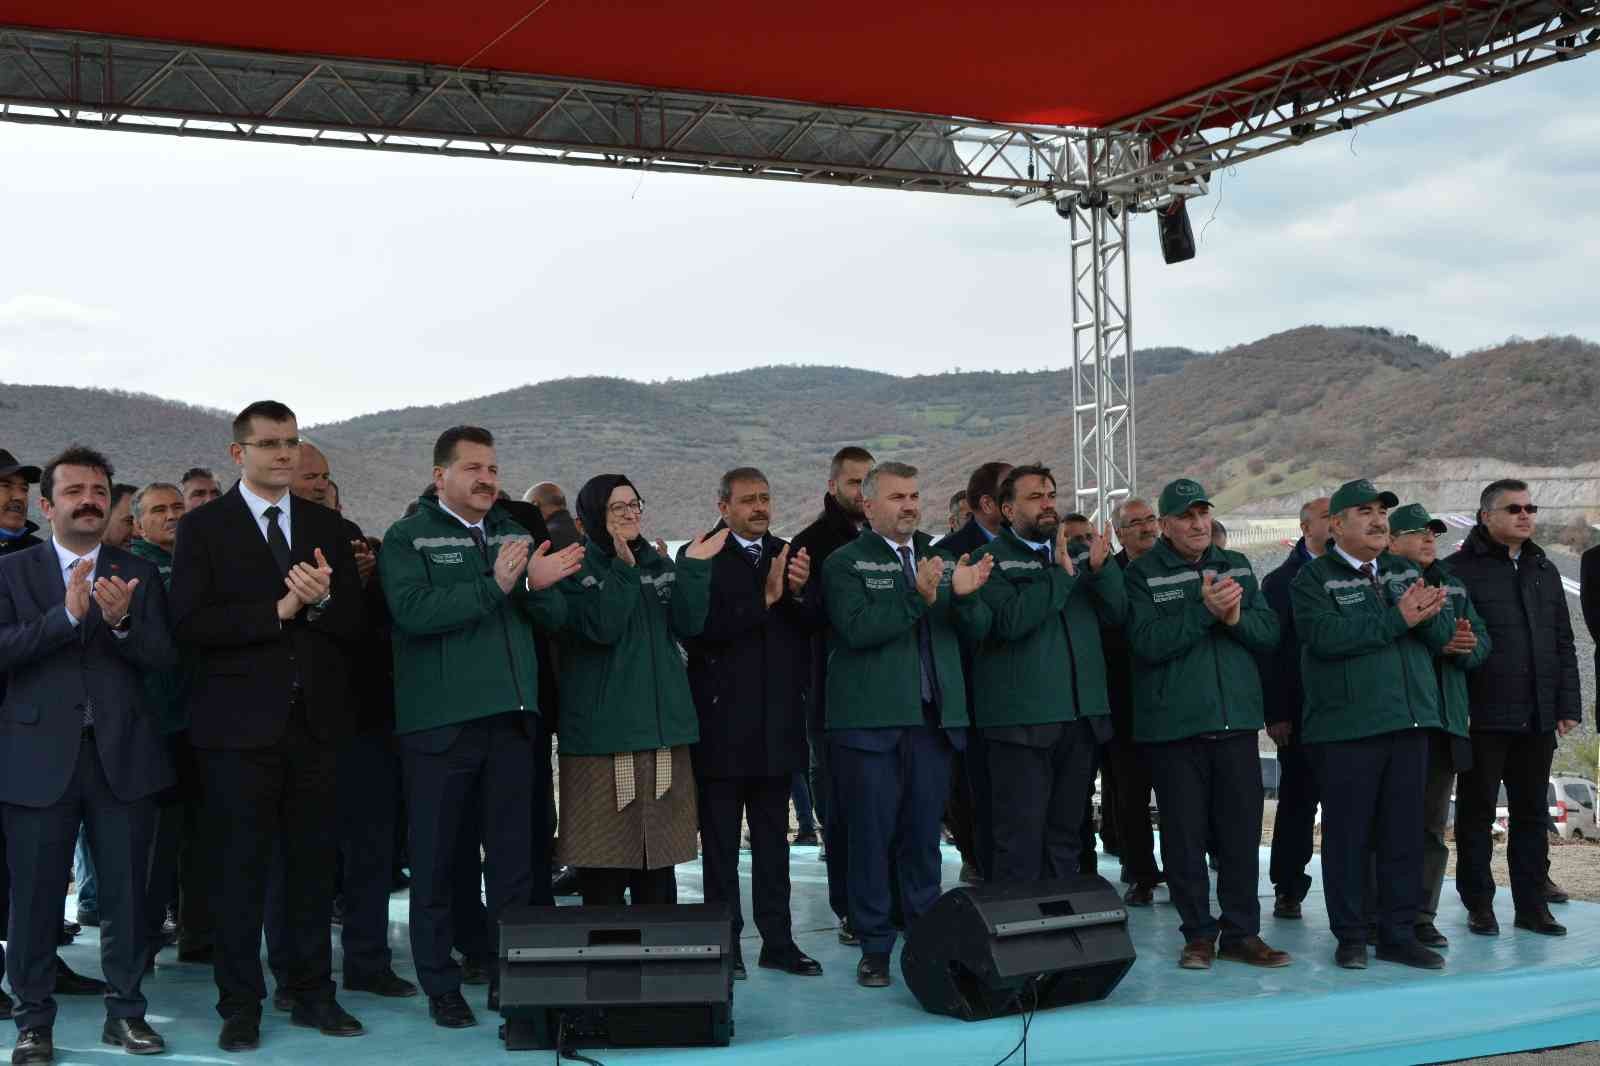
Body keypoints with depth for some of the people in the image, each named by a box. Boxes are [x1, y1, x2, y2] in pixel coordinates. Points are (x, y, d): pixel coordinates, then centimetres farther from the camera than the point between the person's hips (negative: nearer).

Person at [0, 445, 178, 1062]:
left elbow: (164, 658, 1)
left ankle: (125, 1012, 19)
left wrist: (120, 622, -18)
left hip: (122, 755, 2)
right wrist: (68, 614, -20)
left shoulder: (138, 575, 10)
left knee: (126, 890, 6)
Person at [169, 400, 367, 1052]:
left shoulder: (327, 528, 12)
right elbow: (190, 623, -10)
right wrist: (277, 611, -15)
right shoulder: (204, 528, 1)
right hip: (240, 722, -3)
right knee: (240, 868, 2)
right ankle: (240, 1004, 13)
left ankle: (313, 993, 20)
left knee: (312, 864, 9)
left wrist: (321, 601, -12)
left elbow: (353, 625, 8)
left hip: (314, 720, 3)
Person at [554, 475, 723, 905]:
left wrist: (693, 570, -9)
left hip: (663, 728, 5)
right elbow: (601, 628, -16)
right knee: (605, 861, -4)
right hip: (601, 733, -5)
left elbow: (690, 625, 2)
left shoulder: (659, 565, 14)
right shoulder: (576, 569, -2)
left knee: (659, 858, 9)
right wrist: (623, 570, -22)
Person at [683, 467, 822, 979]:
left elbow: (812, 627, 7)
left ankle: (778, 941, 16)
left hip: (778, 722, 5)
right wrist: (763, 599, -19)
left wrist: (798, 592, -13)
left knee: (773, 838, 11)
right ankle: (725, 943, 11)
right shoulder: (702, 558, -6)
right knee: (720, 841, 4)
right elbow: (698, 630, -17)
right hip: (722, 722, -5)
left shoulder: (787, 556, 10)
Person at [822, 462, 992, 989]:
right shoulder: (845, 563, -1)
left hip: (933, 717, 4)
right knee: (872, 833, 1)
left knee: (923, 833, 10)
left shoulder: (940, 559, 14)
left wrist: (964, 594, -14)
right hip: (869, 721, -4)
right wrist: (916, 597, -24)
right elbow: (856, 628, -16)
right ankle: (874, 945, 10)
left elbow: (976, 628, 7)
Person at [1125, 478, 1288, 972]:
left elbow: (1270, 632, 7)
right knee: (1184, 836, 3)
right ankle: (1199, 934, 15)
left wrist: (1236, 617, -13)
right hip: (1173, 724, -3)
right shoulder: (1144, 574, -3)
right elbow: (1148, 642, -15)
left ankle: (1241, 932, 17)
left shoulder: (1238, 567, 11)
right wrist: (1204, 611, -22)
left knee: (1241, 831, 6)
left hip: (1236, 721, 4)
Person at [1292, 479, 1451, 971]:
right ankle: (1351, 934, 11)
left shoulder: (1405, 571, 15)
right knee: (1348, 835, 1)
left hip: (1410, 723, 5)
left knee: (1404, 834, 7)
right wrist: (1397, 619, -18)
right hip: (1346, 727, -5)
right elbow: (1327, 636, -19)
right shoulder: (1313, 578, -2)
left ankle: (1399, 934, 16)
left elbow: (1442, 637, 8)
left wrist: (1426, 612, -15)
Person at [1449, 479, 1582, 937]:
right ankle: (1478, 904, 13)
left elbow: (1564, 644, 16)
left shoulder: (1544, 571, 14)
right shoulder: (1461, 569, -5)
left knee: (1532, 813, 11)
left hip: (1537, 719, 6)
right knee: (1477, 812, 4)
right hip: (1484, 718, -5)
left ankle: (1532, 903, 19)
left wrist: (1568, 705, 9)